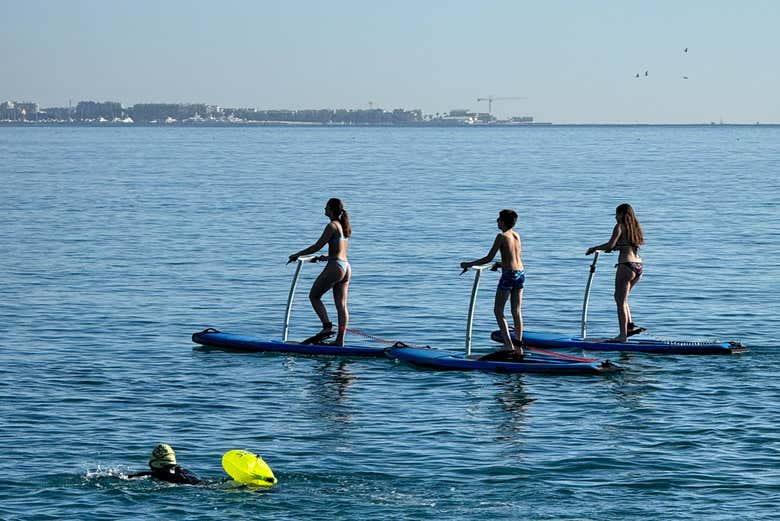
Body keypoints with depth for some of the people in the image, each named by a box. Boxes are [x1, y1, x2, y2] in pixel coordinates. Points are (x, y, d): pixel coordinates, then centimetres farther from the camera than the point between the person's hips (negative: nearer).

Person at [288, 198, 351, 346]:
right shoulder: (344, 226, 15)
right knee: (341, 305, 5)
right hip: (346, 267, 8)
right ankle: (340, 340, 4)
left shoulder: (332, 226, -11)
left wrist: (297, 255, -3)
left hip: (335, 267, -8)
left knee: (314, 296, 4)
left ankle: (327, 327, -9)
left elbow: (317, 246, -12)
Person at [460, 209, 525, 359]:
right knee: (517, 311, 11)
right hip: (521, 273, 7)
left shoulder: (502, 237, -8)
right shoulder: (516, 235, 12)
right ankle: (518, 347, 11)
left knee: (498, 311, -1)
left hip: (509, 274, -7)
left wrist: (468, 265, 0)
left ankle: (508, 345, -11)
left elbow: (488, 258, -9)